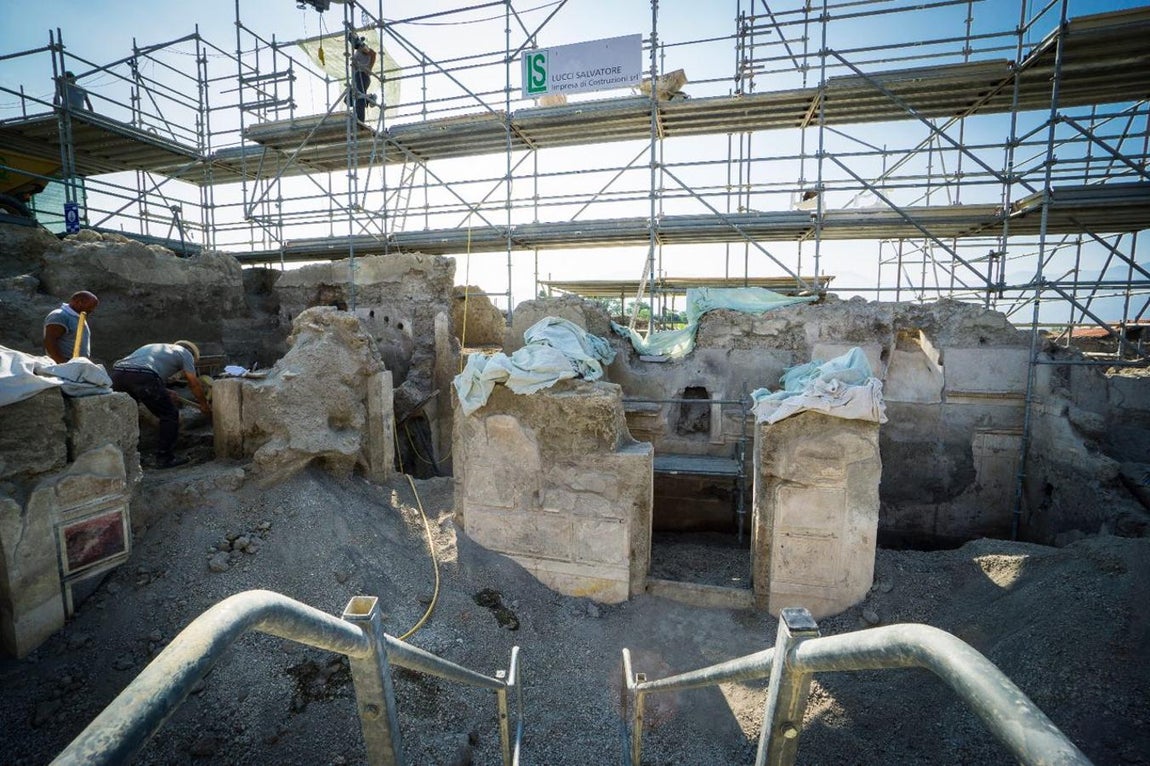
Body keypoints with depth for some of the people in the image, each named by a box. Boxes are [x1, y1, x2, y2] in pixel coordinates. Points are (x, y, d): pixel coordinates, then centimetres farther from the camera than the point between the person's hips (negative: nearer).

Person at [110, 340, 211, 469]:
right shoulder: (184, 352, 21)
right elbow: (194, 384, 21)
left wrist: (166, 393, 50)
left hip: (117, 372, 7)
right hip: (142, 376, -7)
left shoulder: (155, 347, 39)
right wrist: (204, 405, 34)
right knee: (170, 415, 8)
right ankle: (164, 458, 10)